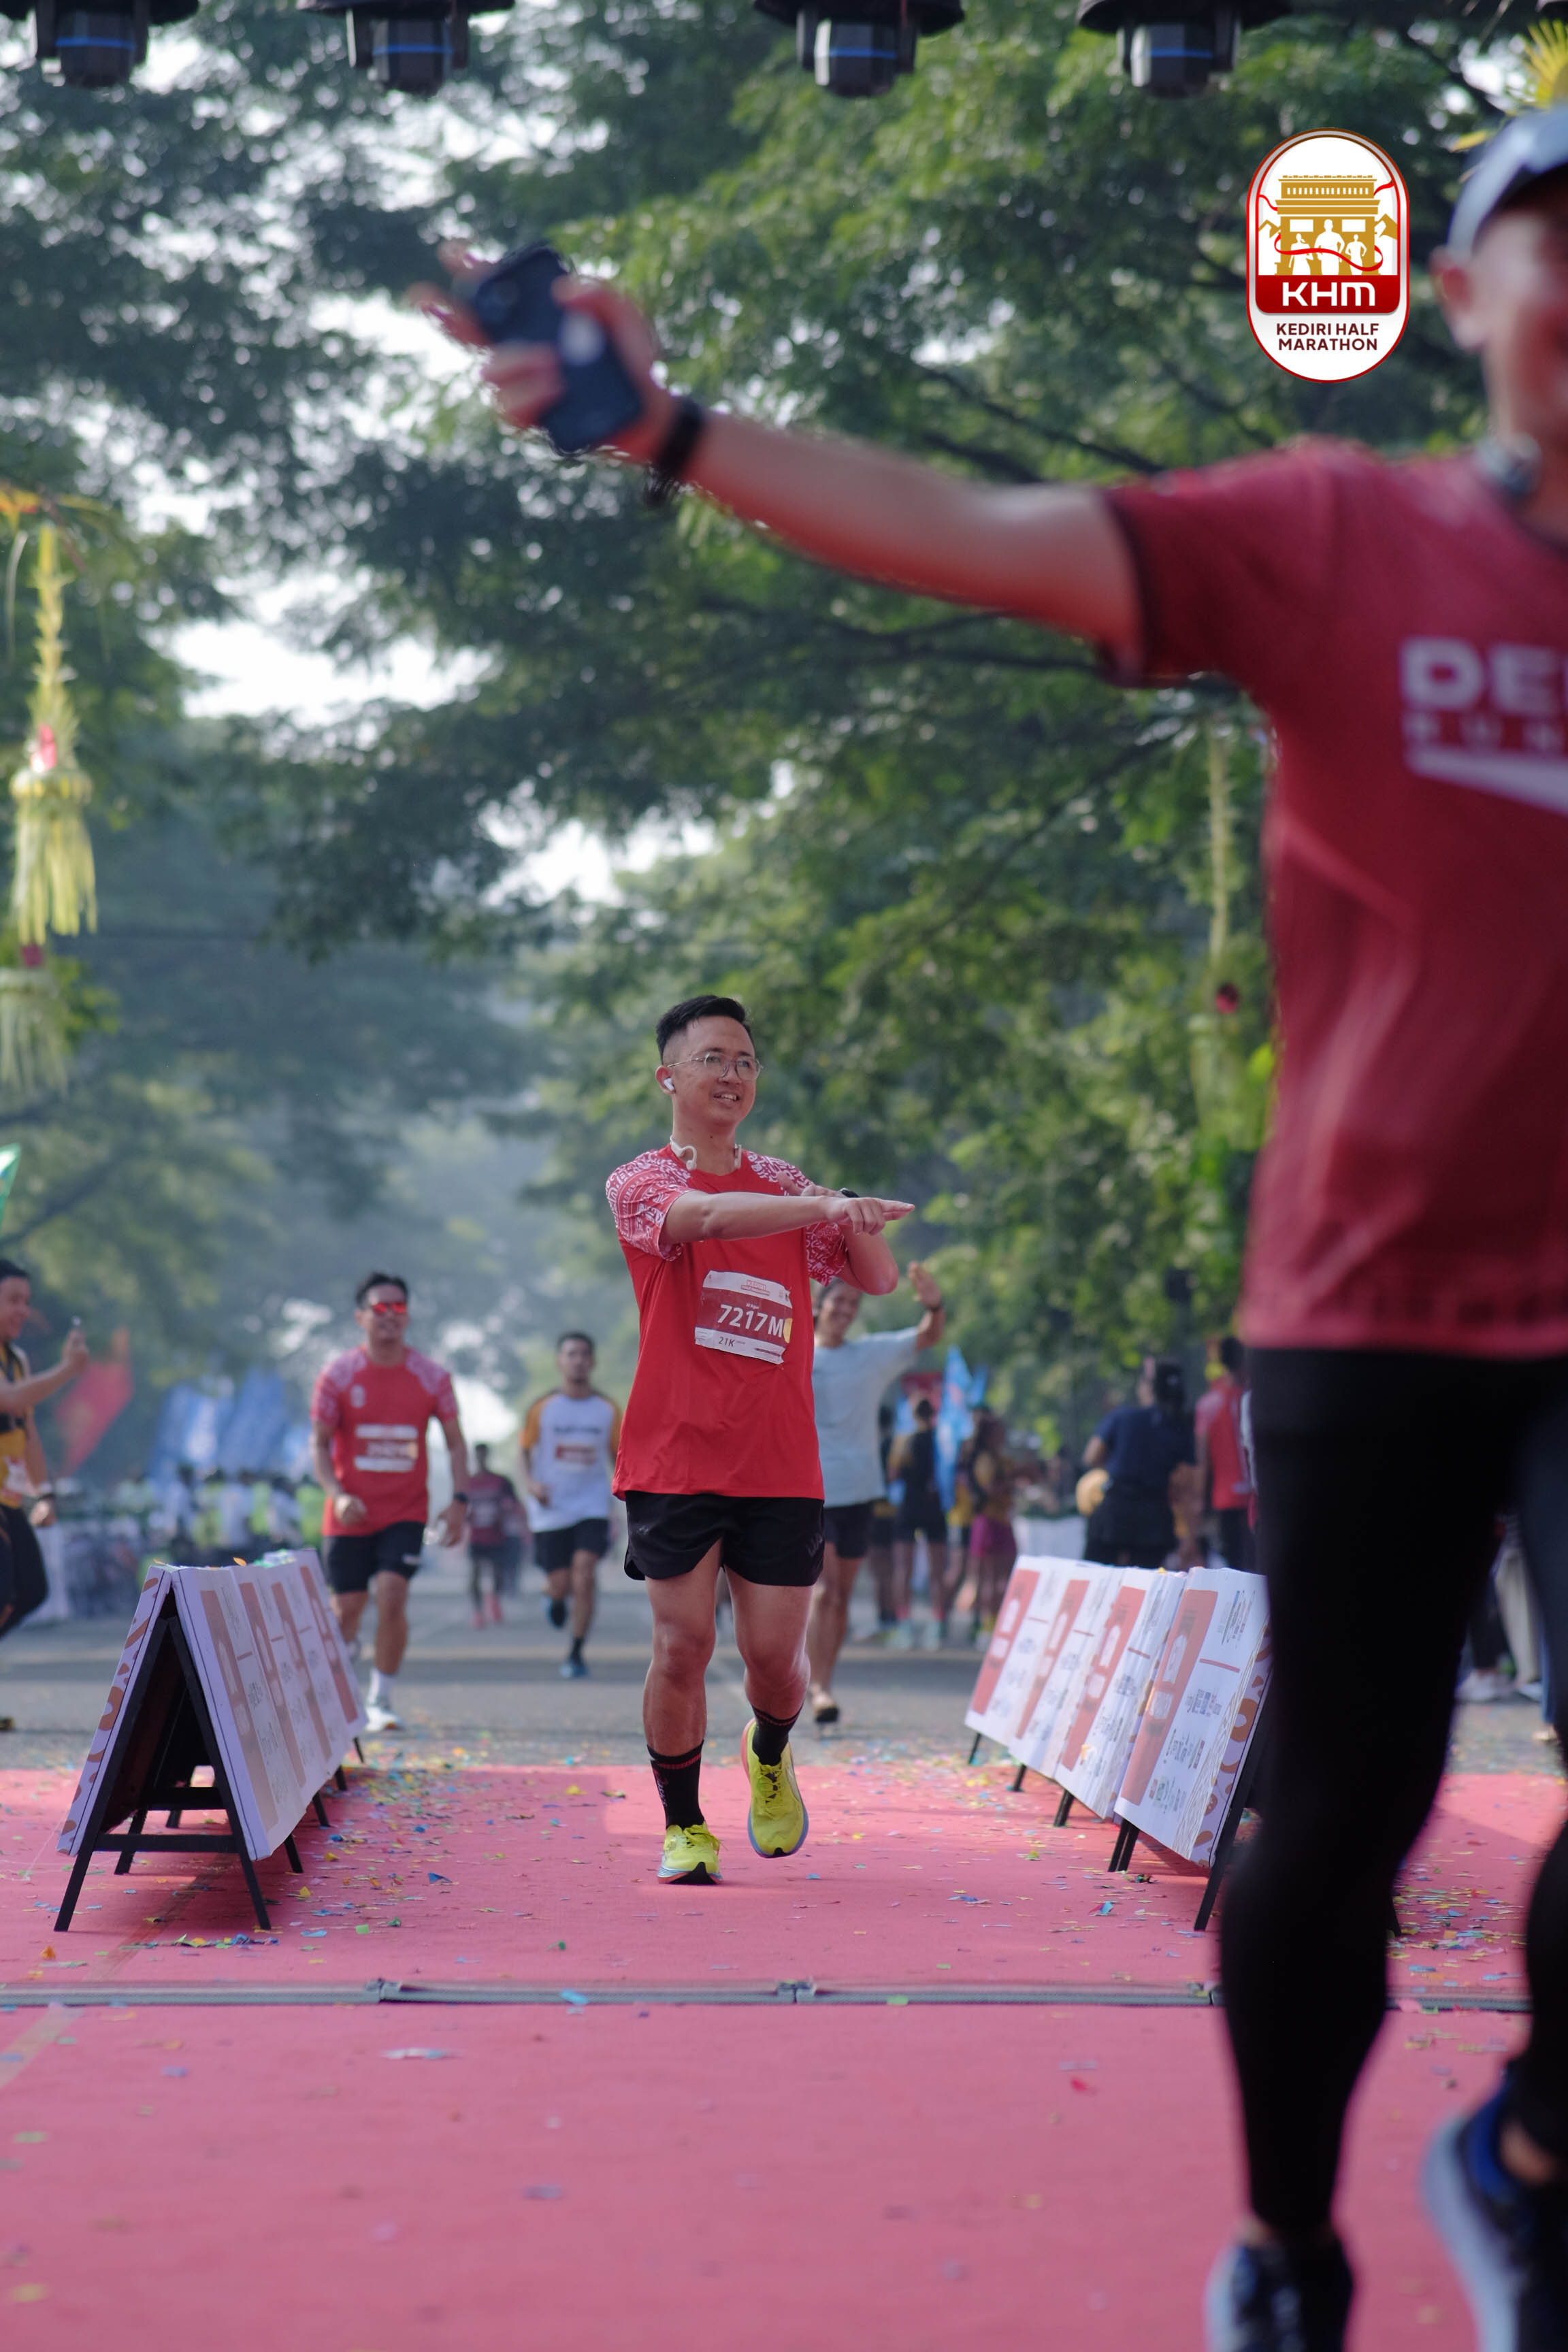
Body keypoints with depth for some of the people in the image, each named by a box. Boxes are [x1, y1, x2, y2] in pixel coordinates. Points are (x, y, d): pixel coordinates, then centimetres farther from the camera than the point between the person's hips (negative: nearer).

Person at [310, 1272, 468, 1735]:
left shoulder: (431, 1377, 0)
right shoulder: (339, 1374, -3)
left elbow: (455, 1441, 7)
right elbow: (318, 1442, -1)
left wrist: (459, 1501, -5)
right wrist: (337, 1495, -18)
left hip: (406, 1511, 0)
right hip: (351, 1511, 0)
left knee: (392, 1596, -17)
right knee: (347, 1608, 5)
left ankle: (383, 1700, -4)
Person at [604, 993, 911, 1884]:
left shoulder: (784, 1185, 12)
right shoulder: (641, 1182, -2)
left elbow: (879, 1279, 10)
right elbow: (708, 1216, -24)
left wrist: (854, 1221, -11)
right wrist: (832, 1205, -36)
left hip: (780, 1465, 3)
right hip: (675, 1459, -3)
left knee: (775, 1652, 2)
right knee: (683, 1646, -6)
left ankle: (771, 1756, 34)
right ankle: (684, 1826, 11)